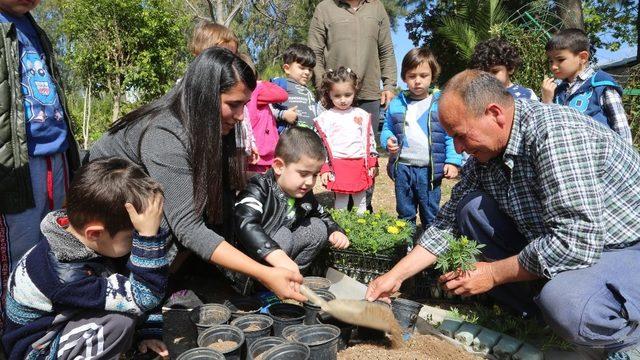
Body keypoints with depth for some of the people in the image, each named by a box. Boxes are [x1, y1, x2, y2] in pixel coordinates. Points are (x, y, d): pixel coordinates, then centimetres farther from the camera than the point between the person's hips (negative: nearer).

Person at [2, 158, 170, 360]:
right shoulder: (66, 276, -36)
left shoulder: (79, 236, -13)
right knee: (121, 320, -32)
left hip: (61, 319, 8)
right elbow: (142, 298, -34)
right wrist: (148, 235, -44)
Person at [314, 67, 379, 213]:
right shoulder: (325, 118, 0)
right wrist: (324, 169, -7)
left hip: (361, 164, 3)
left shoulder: (362, 115, 8)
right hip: (338, 166, -3)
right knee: (341, 200, 3)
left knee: (361, 200, 12)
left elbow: (370, 140, 11)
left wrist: (373, 164, 7)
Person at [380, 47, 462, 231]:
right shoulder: (396, 104, 5)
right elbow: (387, 129, 14)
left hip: (430, 170, -2)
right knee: (405, 214, 15)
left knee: (431, 216, 8)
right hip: (402, 168, 2)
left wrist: (453, 161, -9)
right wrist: (388, 140, -8)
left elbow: (451, 136, 0)